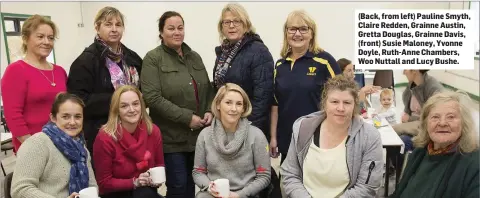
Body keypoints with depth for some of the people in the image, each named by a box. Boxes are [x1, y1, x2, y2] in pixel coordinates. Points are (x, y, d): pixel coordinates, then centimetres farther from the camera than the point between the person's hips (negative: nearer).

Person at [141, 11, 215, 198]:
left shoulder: (195, 57, 12)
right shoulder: (153, 58, -6)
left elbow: (208, 89, 18)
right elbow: (152, 97, -16)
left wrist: (210, 111, -2)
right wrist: (187, 117, -18)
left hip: (199, 134, 5)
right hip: (172, 137, -5)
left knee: (193, 183, 14)